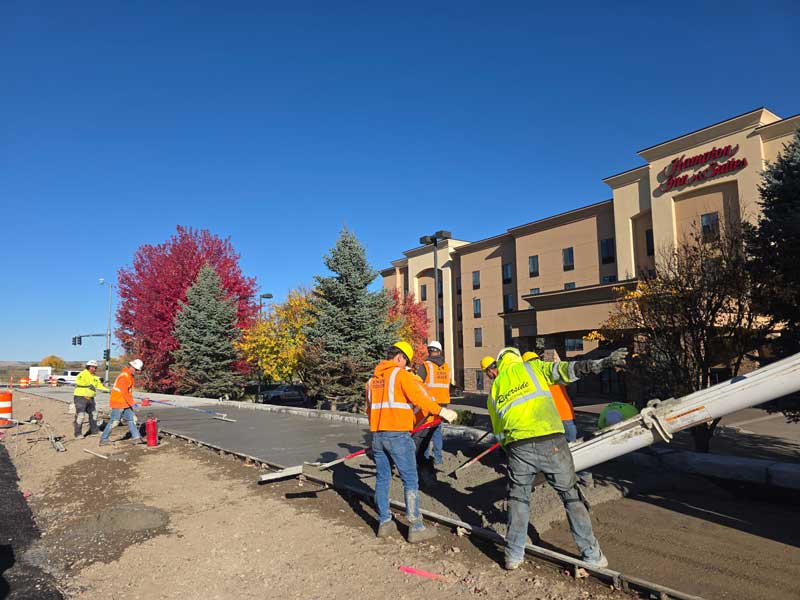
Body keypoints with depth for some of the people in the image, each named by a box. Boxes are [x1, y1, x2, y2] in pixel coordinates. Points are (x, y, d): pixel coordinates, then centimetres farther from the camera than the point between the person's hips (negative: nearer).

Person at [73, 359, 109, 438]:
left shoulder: (95, 377, 14)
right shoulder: (83, 374, -12)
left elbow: (100, 386, 13)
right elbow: (78, 381, -28)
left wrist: (108, 390, -1)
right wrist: (88, 385, -37)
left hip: (90, 398, 9)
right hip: (80, 397, -8)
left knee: (93, 413, 16)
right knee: (80, 415, -7)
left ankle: (94, 430, 30)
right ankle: (77, 433, 2)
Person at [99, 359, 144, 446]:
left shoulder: (130, 376, 12)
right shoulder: (124, 377, -19)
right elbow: (124, 392, -23)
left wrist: (131, 402, 14)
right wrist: (132, 403, -18)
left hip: (125, 404, 10)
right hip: (118, 403, -10)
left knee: (132, 419, 7)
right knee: (113, 422, -3)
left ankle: (136, 437, 8)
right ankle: (103, 439, 9)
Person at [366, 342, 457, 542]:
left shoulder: (373, 378, 14)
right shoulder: (401, 374, -7)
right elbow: (419, 397, -20)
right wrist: (441, 411, -18)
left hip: (377, 435, 7)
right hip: (398, 435, -7)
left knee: (382, 478, 15)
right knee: (410, 480, 1)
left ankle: (384, 522, 23)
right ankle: (415, 528, 5)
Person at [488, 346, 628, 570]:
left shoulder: (495, 387, 22)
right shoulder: (532, 367, 14)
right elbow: (563, 370, -3)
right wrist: (603, 363, -6)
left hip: (517, 447, 2)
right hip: (550, 442, -2)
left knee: (518, 498, 19)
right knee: (572, 496, 14)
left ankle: (514, 555, 24)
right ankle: (592, 555, 22)